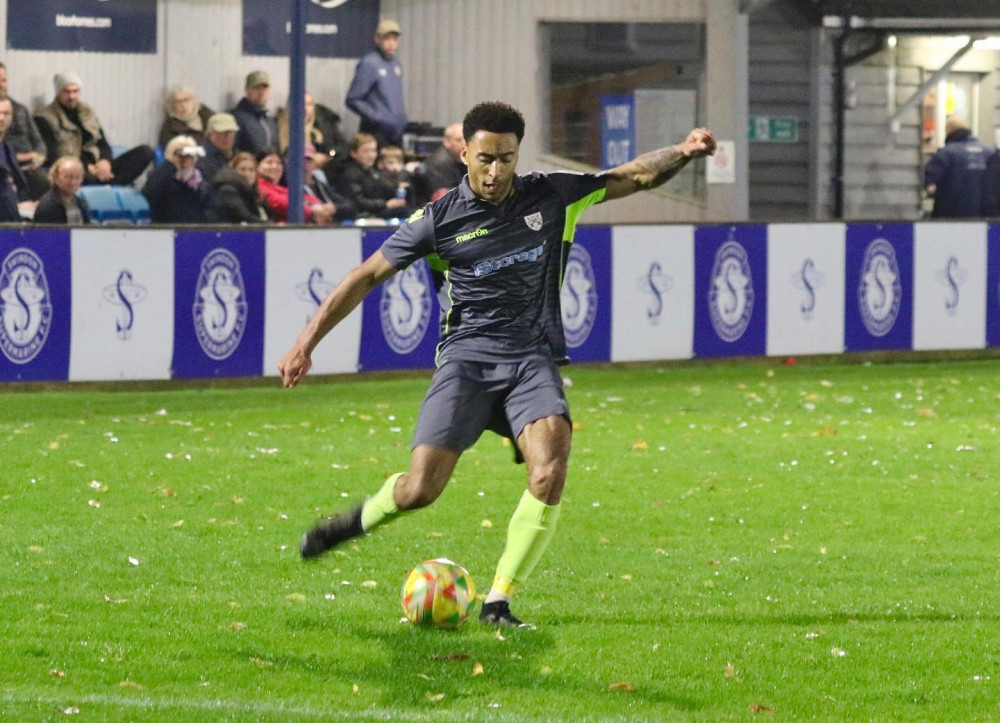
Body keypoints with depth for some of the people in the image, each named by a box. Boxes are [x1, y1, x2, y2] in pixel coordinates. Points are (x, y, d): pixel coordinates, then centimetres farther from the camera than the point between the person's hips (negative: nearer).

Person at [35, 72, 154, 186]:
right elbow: (52, 156, -9)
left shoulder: (87, 112, 20)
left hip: (96, 169, 6)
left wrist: (105, 161, -7)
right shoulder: (45, 119, 1)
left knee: (145, 152, -12)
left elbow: (103, 144, 18)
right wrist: (88, 168, -17)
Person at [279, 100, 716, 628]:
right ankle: (362, 518, 24)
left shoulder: (552, 197, 2)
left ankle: (498, 602, -11)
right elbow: (367, 277, 4)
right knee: (420, 489, -13)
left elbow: (638, 176, 10)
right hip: (467, 358, -1)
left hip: (533, 359, 1)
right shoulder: (441, 219, -3)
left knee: (550, 474, -24)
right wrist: (306, 344, 2)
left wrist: (683, 152, -10)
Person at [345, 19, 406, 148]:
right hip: (376, 131, -8)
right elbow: (353, 101, -12)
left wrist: (402, 117, 11)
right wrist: (378, 119, -15)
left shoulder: (395, 64, 14)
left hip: (396, 132, 8)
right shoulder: (369, 64, -9)